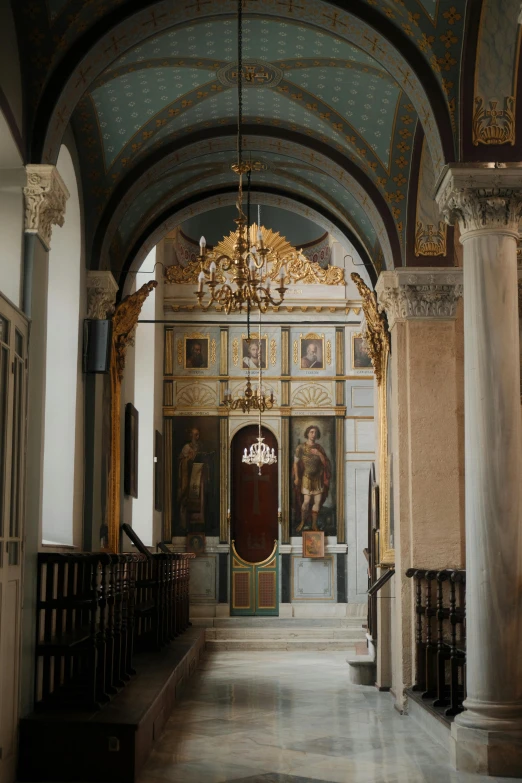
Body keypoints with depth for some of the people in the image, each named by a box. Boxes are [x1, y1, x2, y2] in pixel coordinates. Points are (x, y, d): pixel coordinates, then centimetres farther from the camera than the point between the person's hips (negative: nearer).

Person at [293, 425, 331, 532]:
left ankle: (314, 524, 13)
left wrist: (319, 454, -15)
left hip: (318, 478, 3)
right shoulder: (301, 448, -6)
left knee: (318, 501, 0)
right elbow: (296, 463, -2)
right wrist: (296, 478, -6)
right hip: (306, 478, -3)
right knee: (306, 501, -12)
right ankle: (302, 521, 11)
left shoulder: (319, 448, 3)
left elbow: (326, 462, 1)